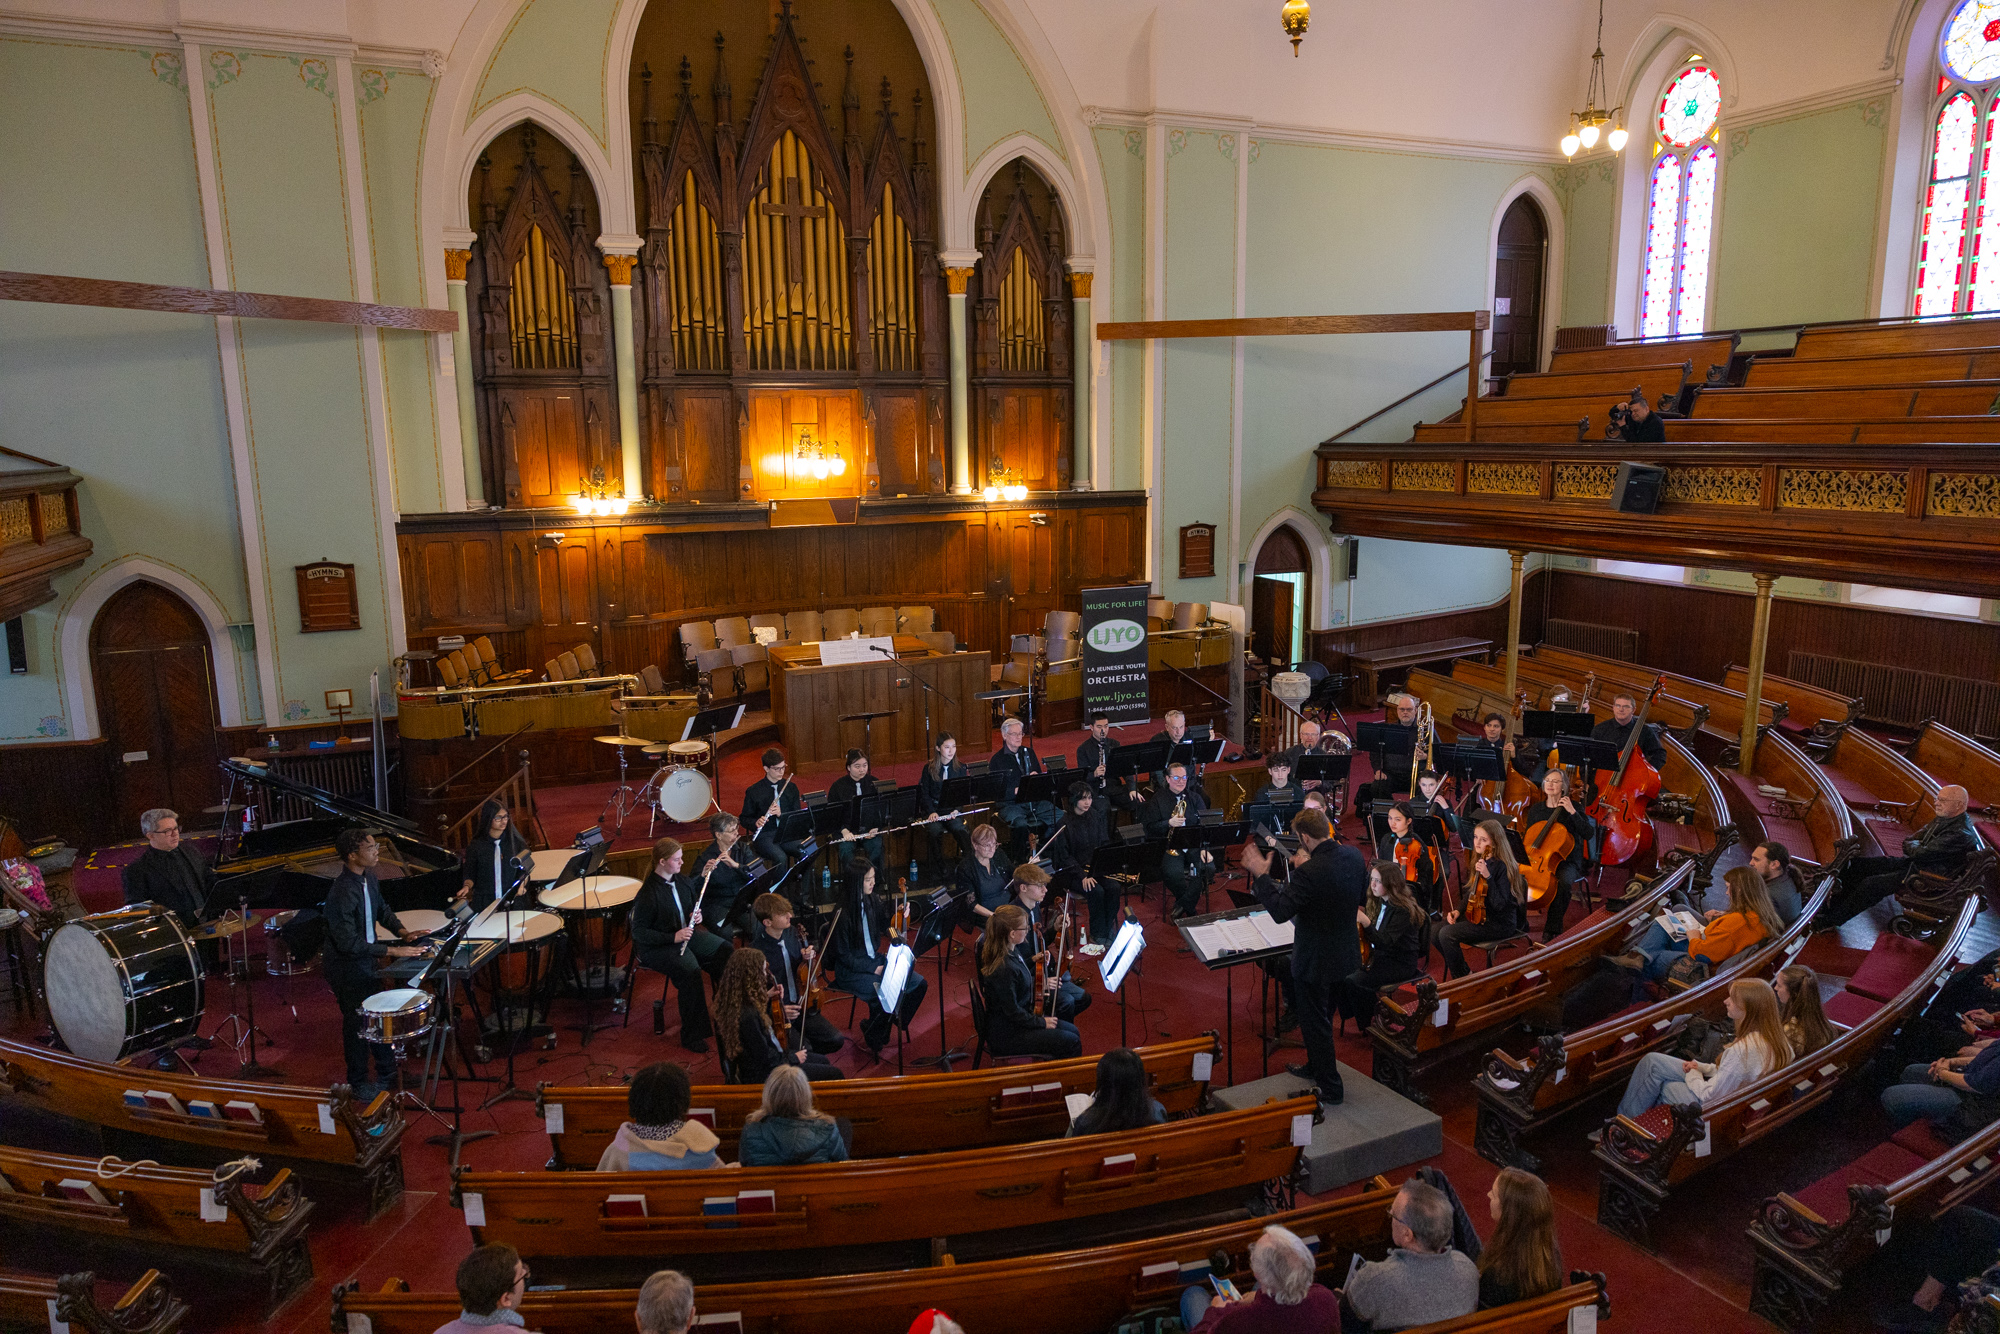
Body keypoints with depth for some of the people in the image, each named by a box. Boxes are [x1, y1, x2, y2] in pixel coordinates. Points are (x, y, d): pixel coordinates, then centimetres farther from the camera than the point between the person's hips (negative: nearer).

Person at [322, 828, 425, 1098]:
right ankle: (359, 1085, 26)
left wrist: (402, 932, 3)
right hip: (348, 969, -8)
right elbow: (349, 943, -30)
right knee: (358, 1024, 7)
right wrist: (391, 951, -28)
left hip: (368, 961, 8)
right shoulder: (341, 893, -30)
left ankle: (388, 1072, 37)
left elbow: (381, 908, 17)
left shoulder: (369, 878, -3)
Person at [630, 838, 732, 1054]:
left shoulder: (682, 881, 5)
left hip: (687, 934, 8)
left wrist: (699, 916, -4)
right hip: (656, 947, -7)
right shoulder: (648, 893, -19)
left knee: (726, 951, -11)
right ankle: (691, 1036, -20)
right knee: (690, 970, -33)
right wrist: (673, 937, -25)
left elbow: (698, 905, 21)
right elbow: (638, 932, -18)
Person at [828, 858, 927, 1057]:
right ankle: (872, 1039, -2)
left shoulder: (874, 901, -1)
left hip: (875, 960, 7)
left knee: (919, 982, -8)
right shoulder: (843, 913, -21)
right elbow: (844, 956, -16)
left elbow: (886, 928, 13)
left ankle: (898, 1019, 18)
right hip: (850, 971, -7)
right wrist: (873, 969, -18)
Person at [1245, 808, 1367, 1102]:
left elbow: (1280, 912, -29)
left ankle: (1329, 1087, 22)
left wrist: (1260, 874, -20)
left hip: (1315, 960, -8)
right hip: (1345, 953, 8)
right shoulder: (1354, 857, -7)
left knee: (1316, 1022, 10)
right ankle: (1316, 1067, 46)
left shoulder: (1309, 872, -31)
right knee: (1322, 1016, 27)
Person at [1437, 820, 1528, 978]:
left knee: (1446, 935, -22)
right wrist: (1458, 911, 5)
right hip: (1479, 915, 9)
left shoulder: (1502, 866, -19)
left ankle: (1463, 979, -2)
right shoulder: (1481, 861, 7)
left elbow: (1499, 904, -26)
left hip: (1500, 924, -9)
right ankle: (1461, 969, 12)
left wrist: (1488, 876, -33)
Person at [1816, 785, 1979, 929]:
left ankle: (1830, 920, -16)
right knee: (1857, 864, -1)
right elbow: (1908, 841, 14)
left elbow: (1921, 853, -25)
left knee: (1872, 884, -23)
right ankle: (1832, 905, 1)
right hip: (1911, 863, 10)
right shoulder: (1944, 818, 8)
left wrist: (1912, 845, -4)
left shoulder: (1962, 835, -23)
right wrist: (1915, 846, -7)